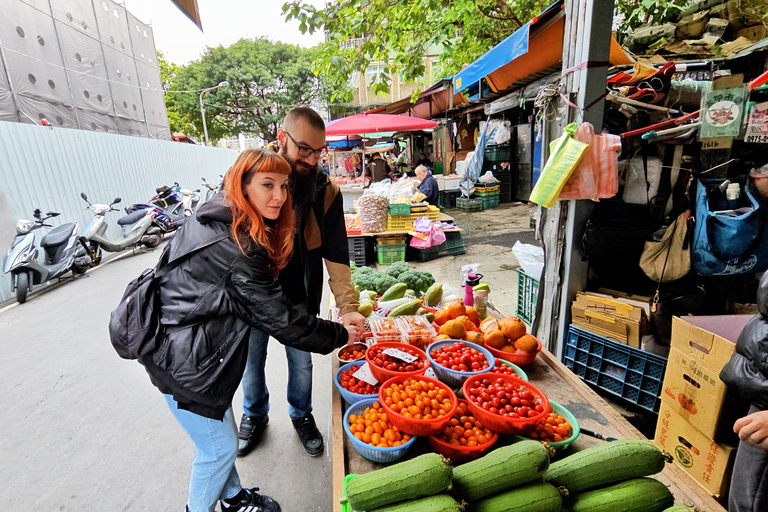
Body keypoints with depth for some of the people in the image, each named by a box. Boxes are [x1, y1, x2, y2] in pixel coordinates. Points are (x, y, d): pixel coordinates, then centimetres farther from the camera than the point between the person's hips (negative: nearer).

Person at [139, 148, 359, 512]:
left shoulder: (219, 219, 2)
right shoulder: (236, 244, -29)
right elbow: (278, 319, -24)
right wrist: (339, 336, -13)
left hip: (189, 347, 9)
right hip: (184, 362, -9)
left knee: (223, 434, 25)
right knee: (218, 447, 11)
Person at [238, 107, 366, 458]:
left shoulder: (326, 191, -11)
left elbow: (335, 254, -12)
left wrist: (348, 306, -21)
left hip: (298, 298, 0)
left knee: (302, 363, 15)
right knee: (251, 362, 19)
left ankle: (302, 415, 45)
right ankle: (254, 415, 49)